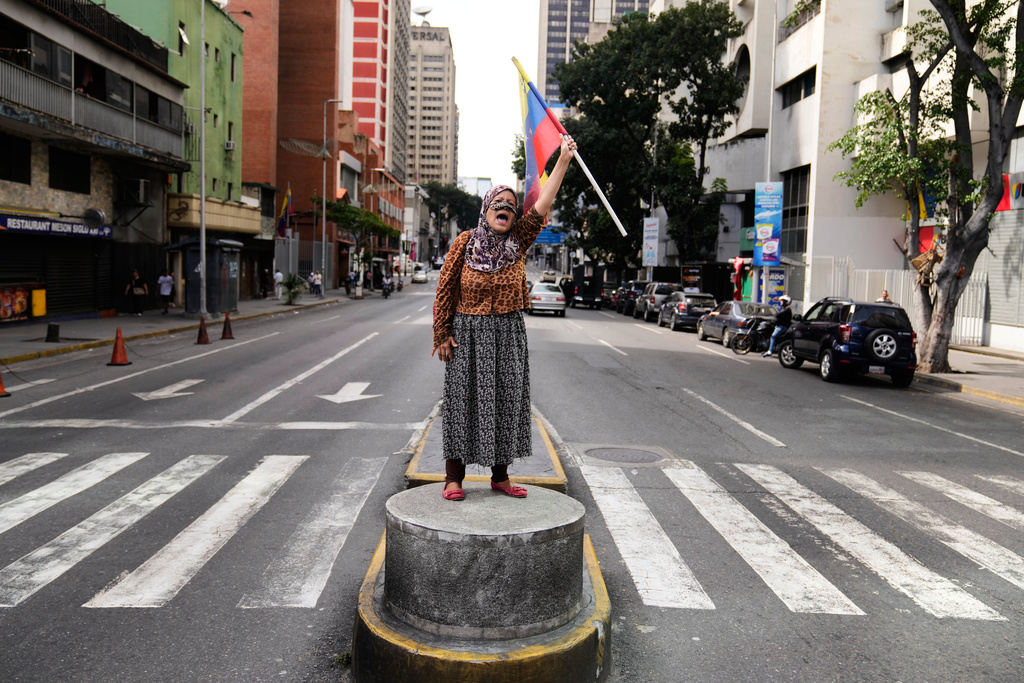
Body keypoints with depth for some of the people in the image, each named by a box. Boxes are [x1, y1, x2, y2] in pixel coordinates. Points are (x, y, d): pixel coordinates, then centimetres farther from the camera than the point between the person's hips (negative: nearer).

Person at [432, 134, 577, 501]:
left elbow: (541, 207, -8)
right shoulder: (465, 242, -3)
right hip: (468, 335, -3)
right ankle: (454, 476, 13)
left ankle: (500, 474, 21)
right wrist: (442, 334, -5)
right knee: (463, 401, 2)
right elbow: (445, 289, -1)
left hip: (508, 336, 3)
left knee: (506, 401, 7)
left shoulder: (518, 243, 3)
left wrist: (563, 161, -15)